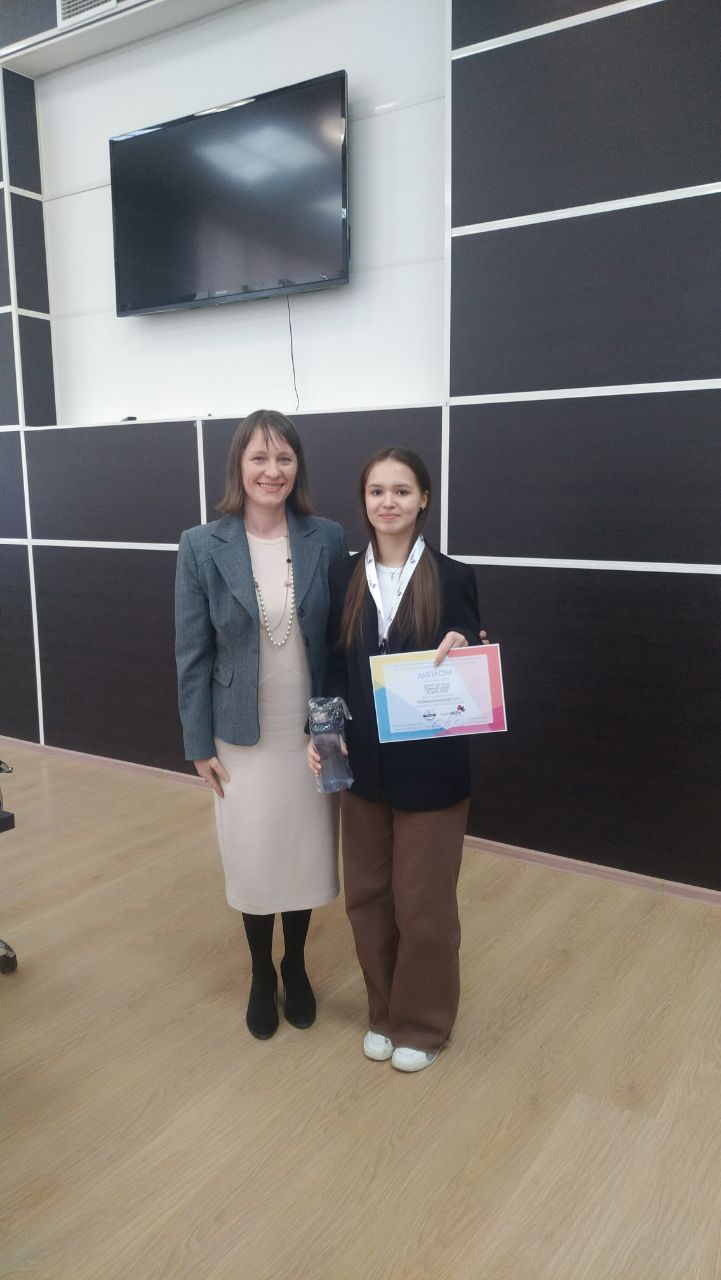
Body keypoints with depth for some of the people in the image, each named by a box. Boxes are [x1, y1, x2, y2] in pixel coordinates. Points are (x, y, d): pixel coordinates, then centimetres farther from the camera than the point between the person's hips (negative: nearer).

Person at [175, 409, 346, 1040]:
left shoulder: (328, 539, -5)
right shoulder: (202, 546, -7)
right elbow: (193, 653, -4)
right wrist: (199, 743, -4)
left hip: (313, 734, 1)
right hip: (242, 737, -1)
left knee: (306, 856, 14)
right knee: (252, 860, 13)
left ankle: (296, 967, 40)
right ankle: (261, 974, 38)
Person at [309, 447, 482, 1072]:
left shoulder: (453, 577, -8)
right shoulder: (343, 576, 2)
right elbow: (335, 666, 5)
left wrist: (460, 653, -25)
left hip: (430, 769, -3)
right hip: (363, 763, 4)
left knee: (423, 902, 10)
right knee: (367, 895, 16)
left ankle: (422, 1023, 34)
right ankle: (384, 1011, 40)